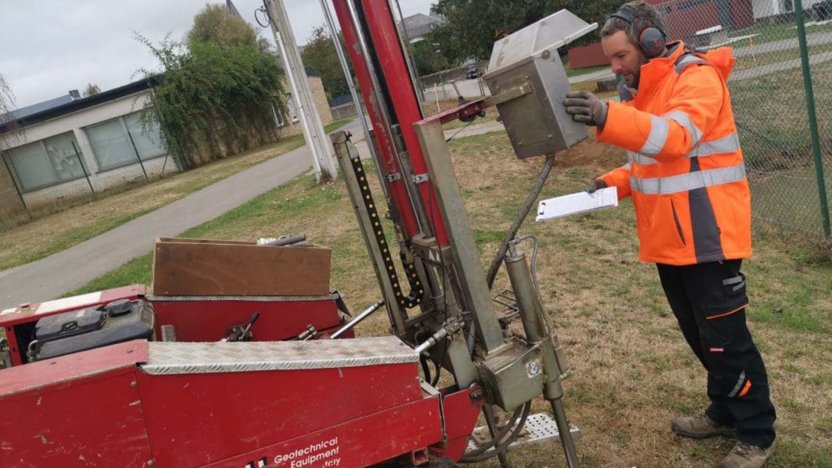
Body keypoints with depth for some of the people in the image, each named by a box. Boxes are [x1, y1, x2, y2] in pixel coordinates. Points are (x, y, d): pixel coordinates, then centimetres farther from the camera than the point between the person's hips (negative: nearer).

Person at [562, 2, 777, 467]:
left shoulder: (697, 77, -15)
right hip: (670, 238, 9)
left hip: (707, 236, -8)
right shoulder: (641, 90, 13)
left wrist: (608, 117, -47)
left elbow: (675, 137, -34)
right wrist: (615, 181, 2)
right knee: (700, 335, 19)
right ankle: (726, 412, 37)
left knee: (725, 337, 1)